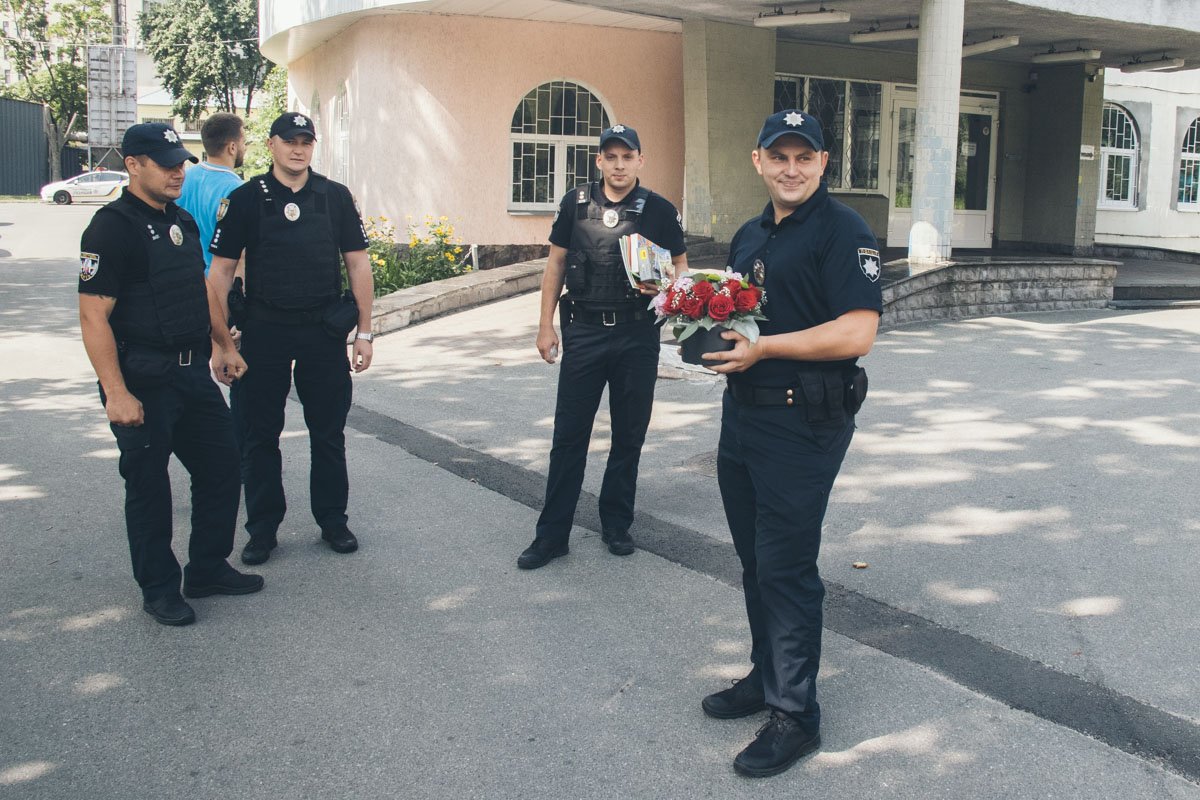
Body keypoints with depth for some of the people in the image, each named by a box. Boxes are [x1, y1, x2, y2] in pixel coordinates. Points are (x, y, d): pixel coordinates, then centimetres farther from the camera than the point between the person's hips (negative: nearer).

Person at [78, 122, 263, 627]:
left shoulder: (182, 222, 11)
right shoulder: (112, 227, -15)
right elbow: (93, 316, -19)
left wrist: (224, 345, 20)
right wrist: (116, 394, -23)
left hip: (192, 372, 8)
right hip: (143, 382, -8)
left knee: (221, 468, 13)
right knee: (149, 487, 4)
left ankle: (208, 570, 29)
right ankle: (159, 590, 18)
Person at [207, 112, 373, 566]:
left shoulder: (335, 196, 3)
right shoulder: (247, 199, 0)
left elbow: (357, 264, 6)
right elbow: (221, 271, 0)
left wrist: (364, 332, 2)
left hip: (324, 329, 1)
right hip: (264, 330, -1)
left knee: (329, 433, 9)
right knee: (258, 434, 7)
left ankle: (333, 521, 24)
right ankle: (262, 529, 20)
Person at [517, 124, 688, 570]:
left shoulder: (659, 210, 0)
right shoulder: (576, 203, 3)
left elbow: (680, 266, 8)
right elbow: (555, 265, 7)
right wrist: (546, 325, 3)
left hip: (637, 336, 0)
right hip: (584, 331, 0)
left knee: (629, 435, 9)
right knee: (568, 435, 2)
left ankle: (616, 525, 24)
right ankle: (552, 534, 10)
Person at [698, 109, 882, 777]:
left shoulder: (843, 231, -12)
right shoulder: (750, 236, 15)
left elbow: (856, 333, -22)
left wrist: (763, 347, -21)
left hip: (804, 422, -8)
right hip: (743, 415, 8)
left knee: (786, 567, -2)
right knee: (755, 559, 17)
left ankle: (796, 714, 11)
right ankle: (766, 676, 34)